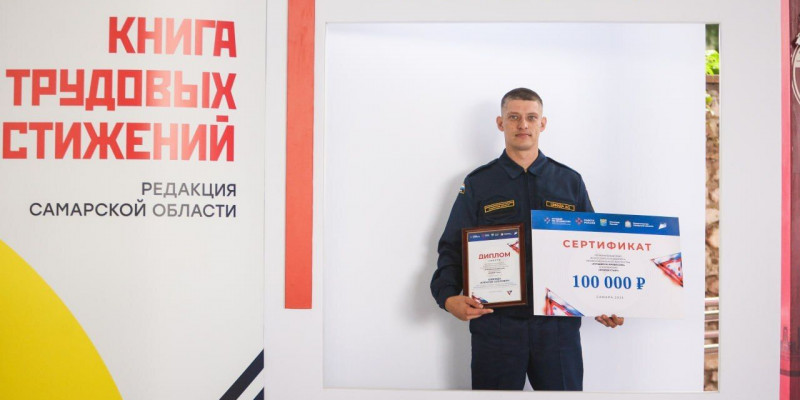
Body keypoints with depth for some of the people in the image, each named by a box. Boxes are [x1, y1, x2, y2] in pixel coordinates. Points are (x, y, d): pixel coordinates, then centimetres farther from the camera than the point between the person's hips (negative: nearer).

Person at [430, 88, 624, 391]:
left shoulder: (570, 182, 11)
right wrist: (449, 297, -14)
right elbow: (452, 249, 4)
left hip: (558, 324, 1)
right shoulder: (478, 184, 8)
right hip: (494, 323, -1)